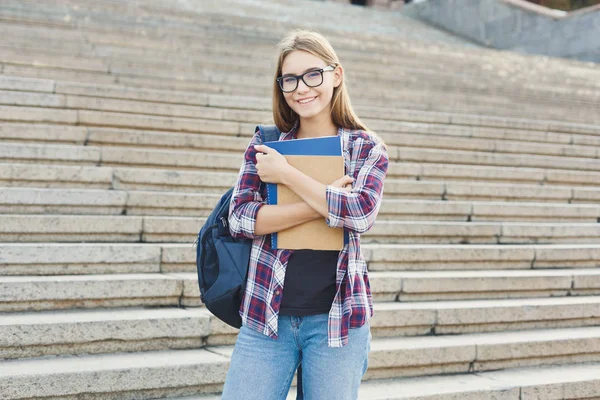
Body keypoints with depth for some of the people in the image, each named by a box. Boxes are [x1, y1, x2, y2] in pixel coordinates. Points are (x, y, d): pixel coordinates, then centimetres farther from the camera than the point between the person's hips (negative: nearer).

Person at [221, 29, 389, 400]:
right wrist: (326, 204, -15)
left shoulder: (367, 148, 2)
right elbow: (240, 217, -7)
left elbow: (362, 214, -16)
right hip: (266, 313, 1)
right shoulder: (265, 145, 6)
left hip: (335, 318, -1)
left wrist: (286, 174, -12)